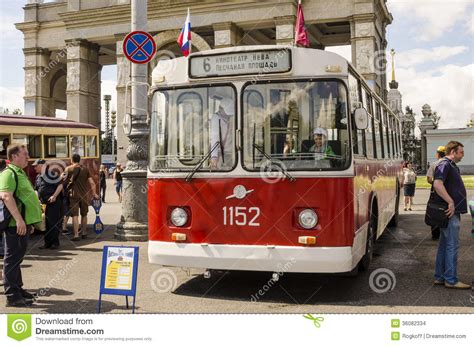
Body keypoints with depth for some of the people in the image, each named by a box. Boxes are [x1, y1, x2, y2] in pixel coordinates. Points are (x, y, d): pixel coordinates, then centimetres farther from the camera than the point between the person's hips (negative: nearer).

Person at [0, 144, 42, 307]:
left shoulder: (20, 173, 19)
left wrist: (29, 222, 26)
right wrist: (19, 220, -30)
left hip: (23, 223, 10)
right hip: (16, 224, -10)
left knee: (17, 257, 17)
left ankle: (18, 289, 28)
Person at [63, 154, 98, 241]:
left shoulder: (68, 169, -1)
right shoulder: (85, 169, 4)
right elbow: (92, 183, 0)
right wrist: (94, 193, 9)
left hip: (74, 194, -3)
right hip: (84, 194, 3)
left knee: (75, 215, -3)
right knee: (84, 215, 16)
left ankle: (76, 235, -9)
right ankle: (84, 233, 23)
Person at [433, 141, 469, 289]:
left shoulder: (453, 166, 19)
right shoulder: (444, 165, -14)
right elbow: (437, 184, -30)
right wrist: (451, 202, -29)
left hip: (452, 211, 10)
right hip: (450, 212, -10)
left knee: (444, 245, 13)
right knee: (452, 246, -6)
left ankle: (439, 277, 20)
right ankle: (451, 280, 0)